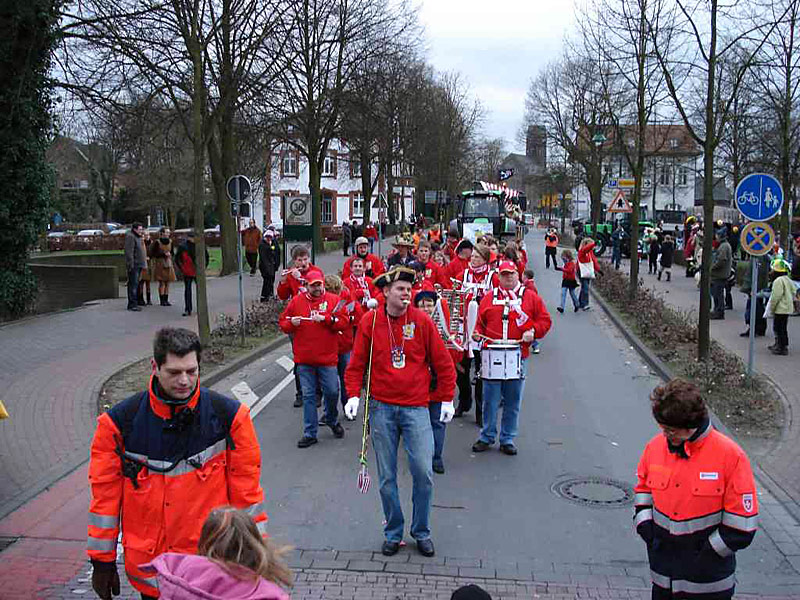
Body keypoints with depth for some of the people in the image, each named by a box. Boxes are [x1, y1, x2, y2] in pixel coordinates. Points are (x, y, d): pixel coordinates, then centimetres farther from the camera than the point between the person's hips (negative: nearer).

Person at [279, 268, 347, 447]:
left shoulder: (333, 300, 2)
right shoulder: (296, 301, 6)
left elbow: (344, 322, -6)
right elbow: (283, 323, 10)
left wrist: (326, 319, -18)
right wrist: (291, 323, -11)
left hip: (327, 358, -1)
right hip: (304, 360, 1)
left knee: (332, 392, 4)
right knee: (308, 395, 5)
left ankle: (332, 421, 34)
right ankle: (310, 434, 12)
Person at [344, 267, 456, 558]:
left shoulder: (422, 321, -1)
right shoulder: (369, 322, 0)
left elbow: (443, 363, 6)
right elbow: (356, 364, 6)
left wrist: (447, 399, 5)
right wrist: (353, 395, -7)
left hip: (416, 408, -1)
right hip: (381, 408, 1)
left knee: (423, 472, -6)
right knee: (387, 477, 7)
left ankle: (422, 532, 16)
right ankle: (393, 534, 24)